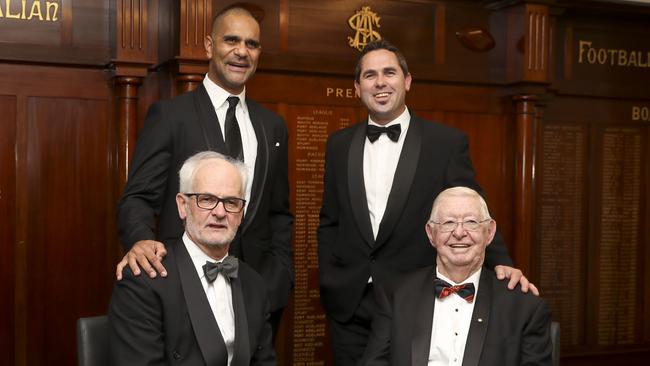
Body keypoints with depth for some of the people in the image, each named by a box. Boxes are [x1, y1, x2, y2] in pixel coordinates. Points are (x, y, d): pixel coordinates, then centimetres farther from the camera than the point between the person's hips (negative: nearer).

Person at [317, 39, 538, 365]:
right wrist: (327, 285, 5)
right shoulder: (339, 145, 8)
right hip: (349, 310, 3)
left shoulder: (448, 142, -3)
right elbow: (330, 222, 12)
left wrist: (501, 263, -19)